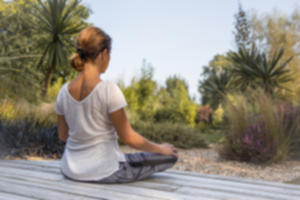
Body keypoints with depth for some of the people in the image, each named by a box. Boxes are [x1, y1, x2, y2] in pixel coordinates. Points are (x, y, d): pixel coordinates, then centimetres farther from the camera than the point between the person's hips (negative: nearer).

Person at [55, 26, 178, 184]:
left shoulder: (64, 91, -5)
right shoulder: (109, 90, -23)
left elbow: (62, 135, 6)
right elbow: (128, 138, -17)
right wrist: (160, 148, -1)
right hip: (104, 173, -8)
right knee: (171, 156, 8)